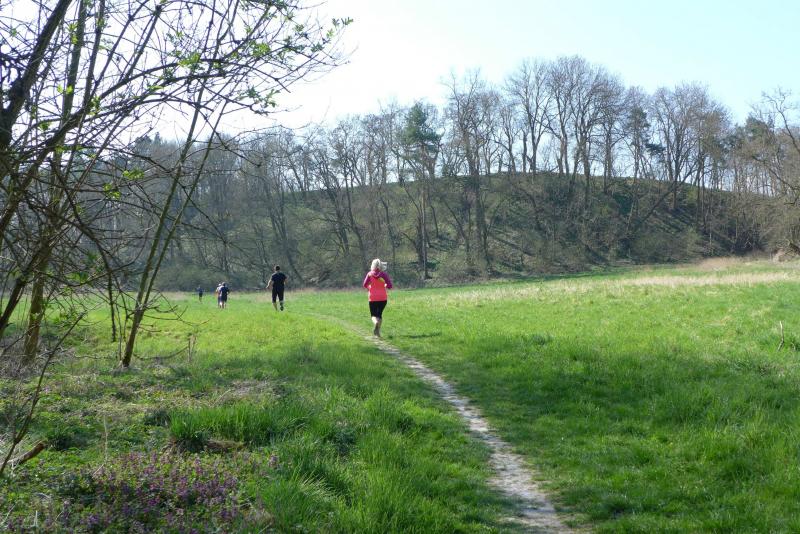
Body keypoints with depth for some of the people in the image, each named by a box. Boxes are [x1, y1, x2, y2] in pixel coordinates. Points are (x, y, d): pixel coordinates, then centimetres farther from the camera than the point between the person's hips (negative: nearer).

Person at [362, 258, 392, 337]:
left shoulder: (369, 274, -2)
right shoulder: (384, 274, -5)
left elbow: (364, 284, -7)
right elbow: (389, 286, -8)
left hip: (373, 298, 0)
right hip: (383, 298, 0)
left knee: (374, 315, 6)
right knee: (379, 314, 17)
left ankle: (376, 323, -27)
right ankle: (378, 331, 11)